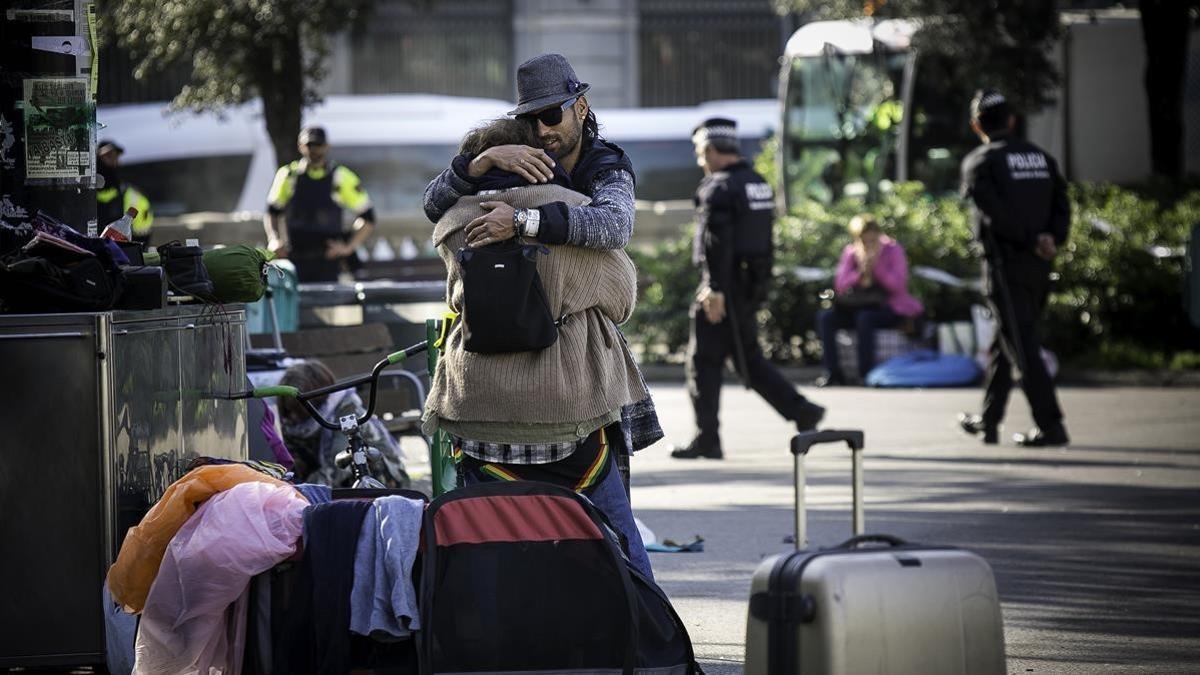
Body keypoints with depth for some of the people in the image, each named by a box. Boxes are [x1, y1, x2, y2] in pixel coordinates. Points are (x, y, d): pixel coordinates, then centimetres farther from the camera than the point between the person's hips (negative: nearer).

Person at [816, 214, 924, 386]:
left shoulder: (893, 251, -1)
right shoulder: (850, 252, 8)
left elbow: (898, 285, -11)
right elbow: (840, 286, 0)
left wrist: (876, 266, -19)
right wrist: (861, 272, -16)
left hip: (889, 309, -4)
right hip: (856, 307, 4)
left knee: (864, 318, -37)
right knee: (825, 317, -21)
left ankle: (866, 373, -32)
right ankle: (832, 372, -21)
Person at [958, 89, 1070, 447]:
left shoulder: (979, 162, -5)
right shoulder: (1040, 156, 13)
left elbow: (997, 212, -17)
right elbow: (1061, 205, 4)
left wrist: (1032, 241, -11)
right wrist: (1050, 239, -8)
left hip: (1006, 266, -7)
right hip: (1039, 269, 7)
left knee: (1023, 347, -7)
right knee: (1004, 342, 18)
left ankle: (1051, 426, -13)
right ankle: (988, 421, 26)